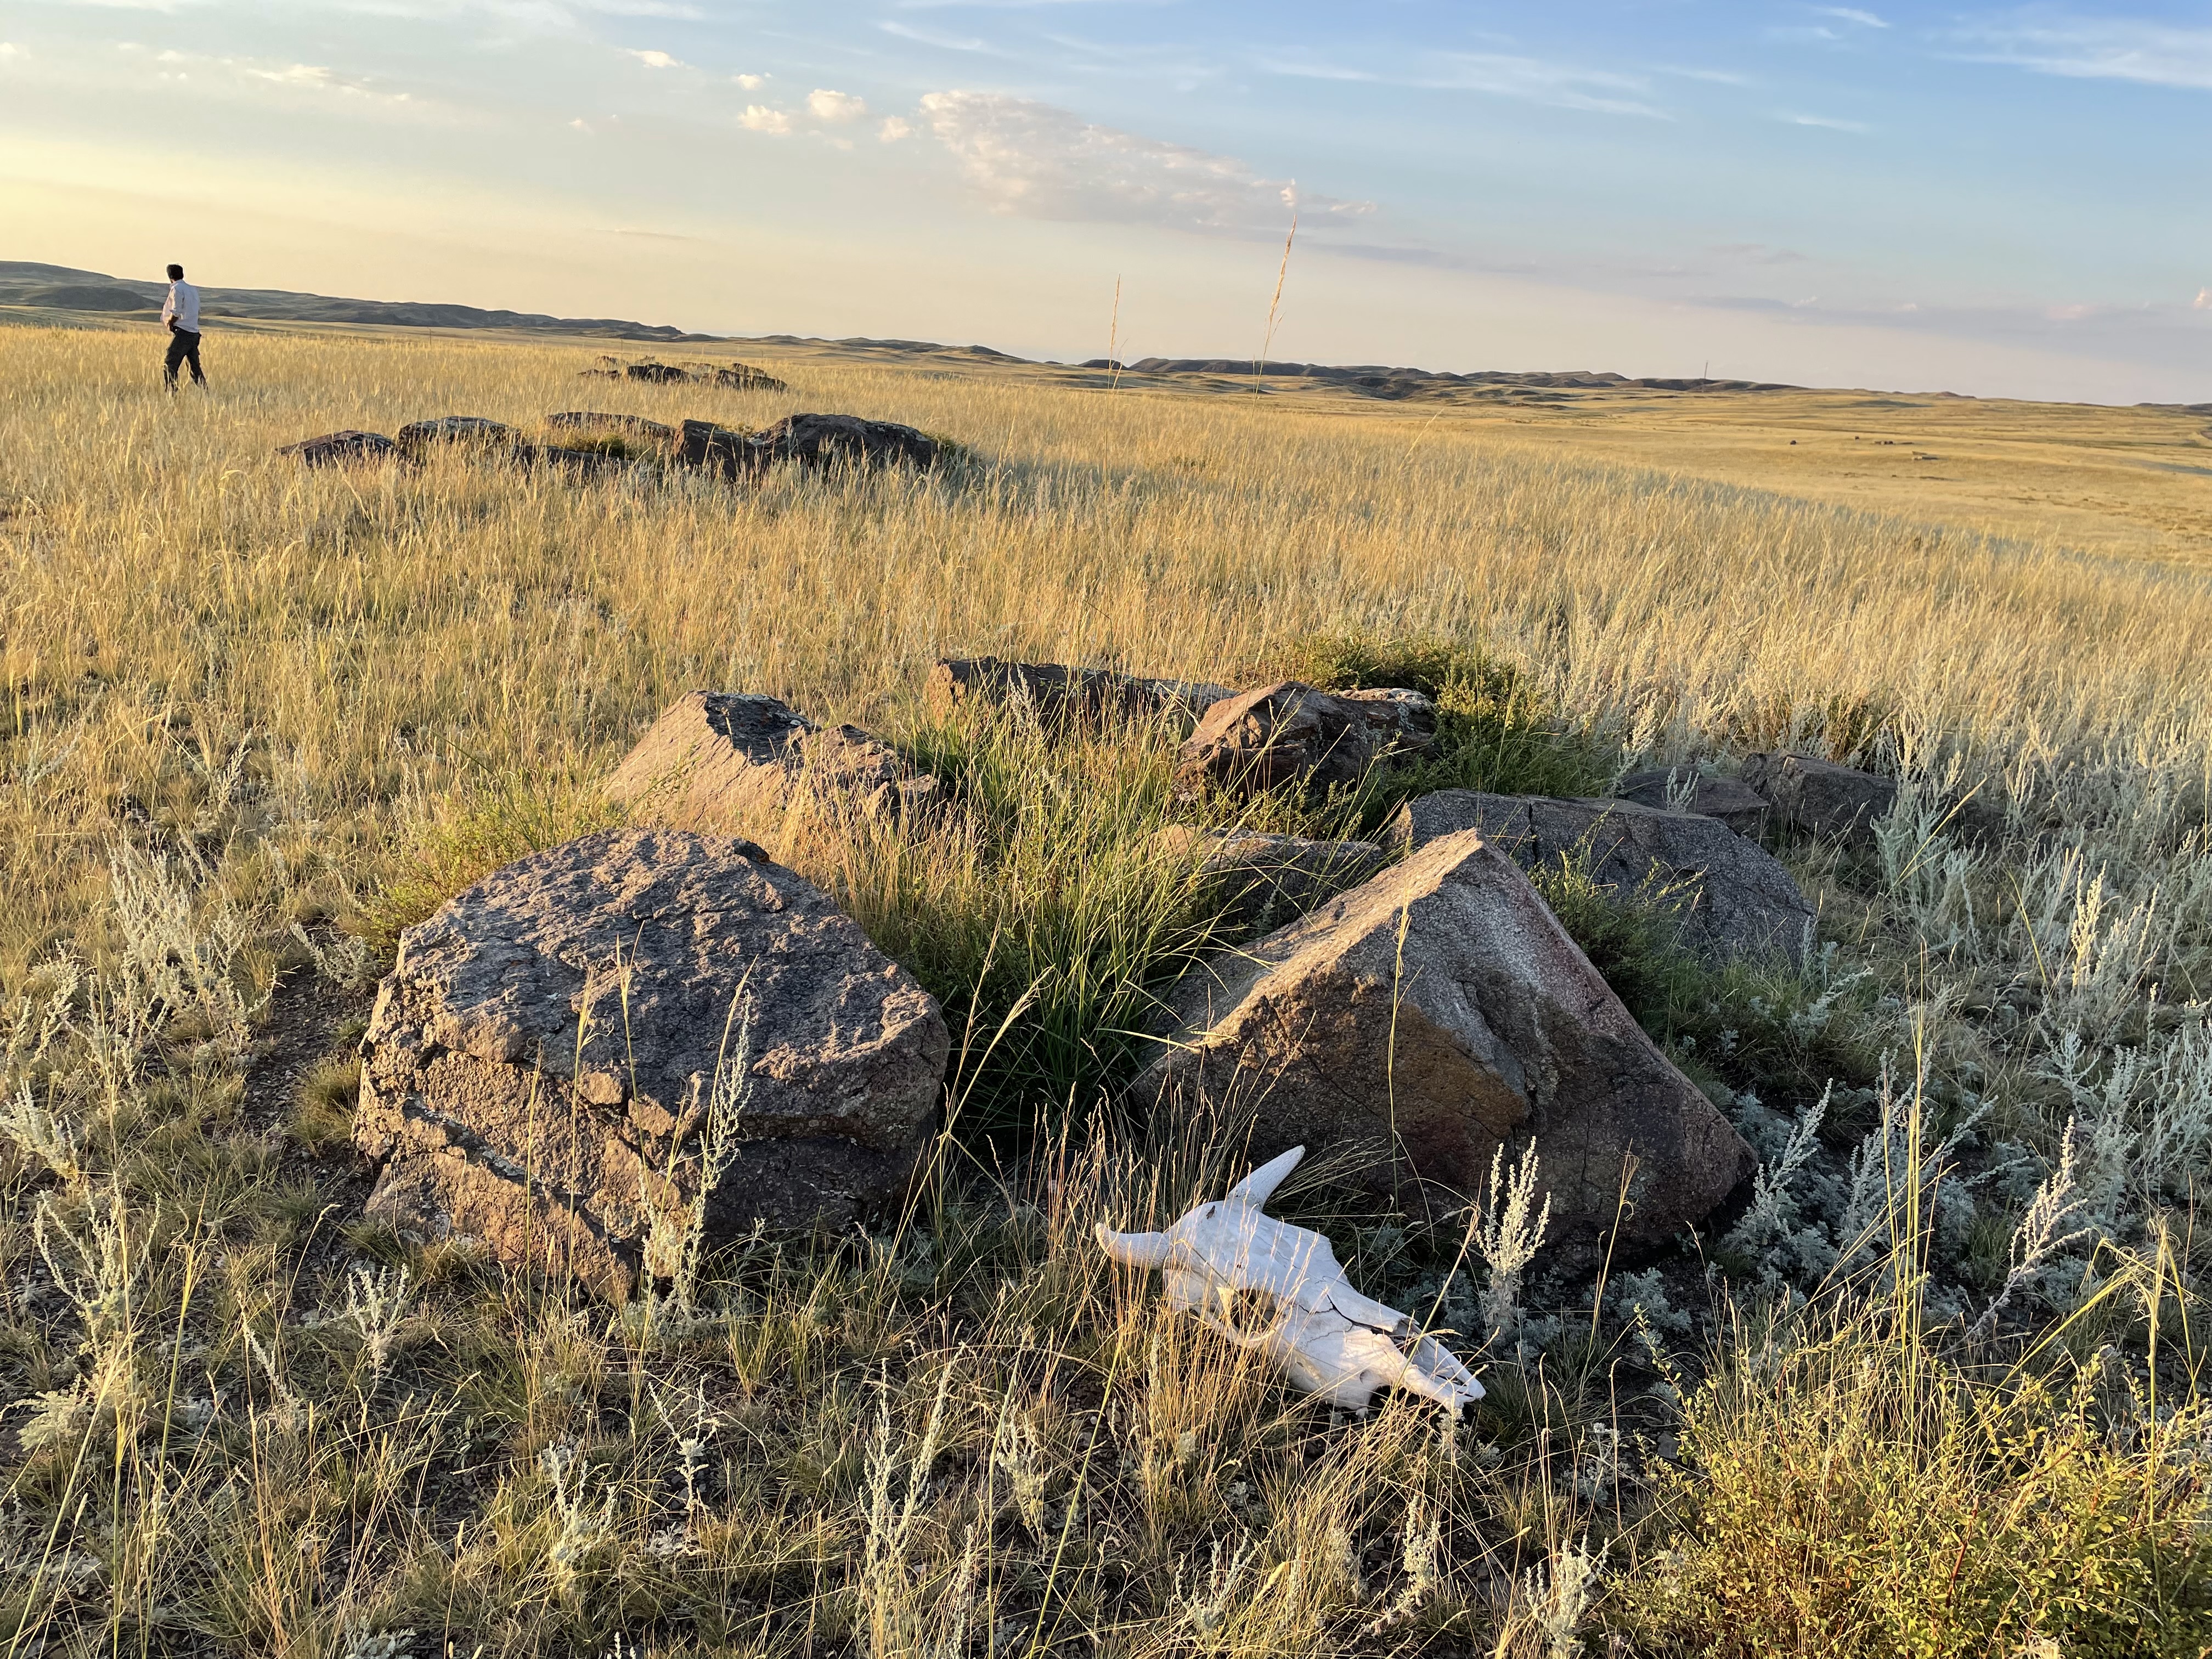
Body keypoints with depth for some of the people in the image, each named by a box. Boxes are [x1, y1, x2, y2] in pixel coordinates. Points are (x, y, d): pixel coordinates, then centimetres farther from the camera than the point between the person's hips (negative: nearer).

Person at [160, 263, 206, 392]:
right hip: (194, 333, 8)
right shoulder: (193, 290, 16)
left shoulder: (177, 289, -7)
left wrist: (169, 324, 3)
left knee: (170, 366, -7)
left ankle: (172, 394, -14)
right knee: (195, 368, 10)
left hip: (181, 333, -8)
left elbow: (176, 312, -14)